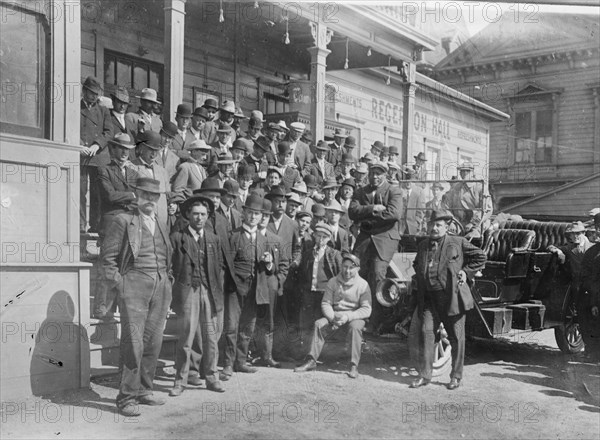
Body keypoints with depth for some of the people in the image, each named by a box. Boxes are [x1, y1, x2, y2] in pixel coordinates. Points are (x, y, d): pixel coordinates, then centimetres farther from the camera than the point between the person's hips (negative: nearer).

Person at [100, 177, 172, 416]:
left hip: (161, 287, 6)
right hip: (134, 284, -5)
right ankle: (126, 397, -1)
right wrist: (118, 283, -8)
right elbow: (107, 255, -1)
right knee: (133, 341, -8)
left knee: (153, 341, 7)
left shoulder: (162, 224, 19)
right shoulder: (123, 221, 2)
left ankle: (144, 390, 19)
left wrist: (168, 280, 11)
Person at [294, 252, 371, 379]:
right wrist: (333, 317, -19)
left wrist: (348, 316, -24)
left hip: (354, 317, -3)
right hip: (334, 316, 3)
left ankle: (354, 366, -30)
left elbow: (366, 310, -11)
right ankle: (311, 361, -17)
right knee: (319, 324, -23)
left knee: (355, 327, -35)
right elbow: (325, 303, 1)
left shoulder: (363, 284, -6)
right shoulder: (333, 282, 3)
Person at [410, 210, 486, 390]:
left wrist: (466, 272, -3)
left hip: (452, 297, -3)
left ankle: (456, 377, 17)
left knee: (456, 338, 4)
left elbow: (480, 256, 5)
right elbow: (416, 264, 32)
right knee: (426, 331, -3)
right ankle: (424, 375, 5)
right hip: (429, 299, 4)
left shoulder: (458, 243, -1)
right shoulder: (422, 245, 14)